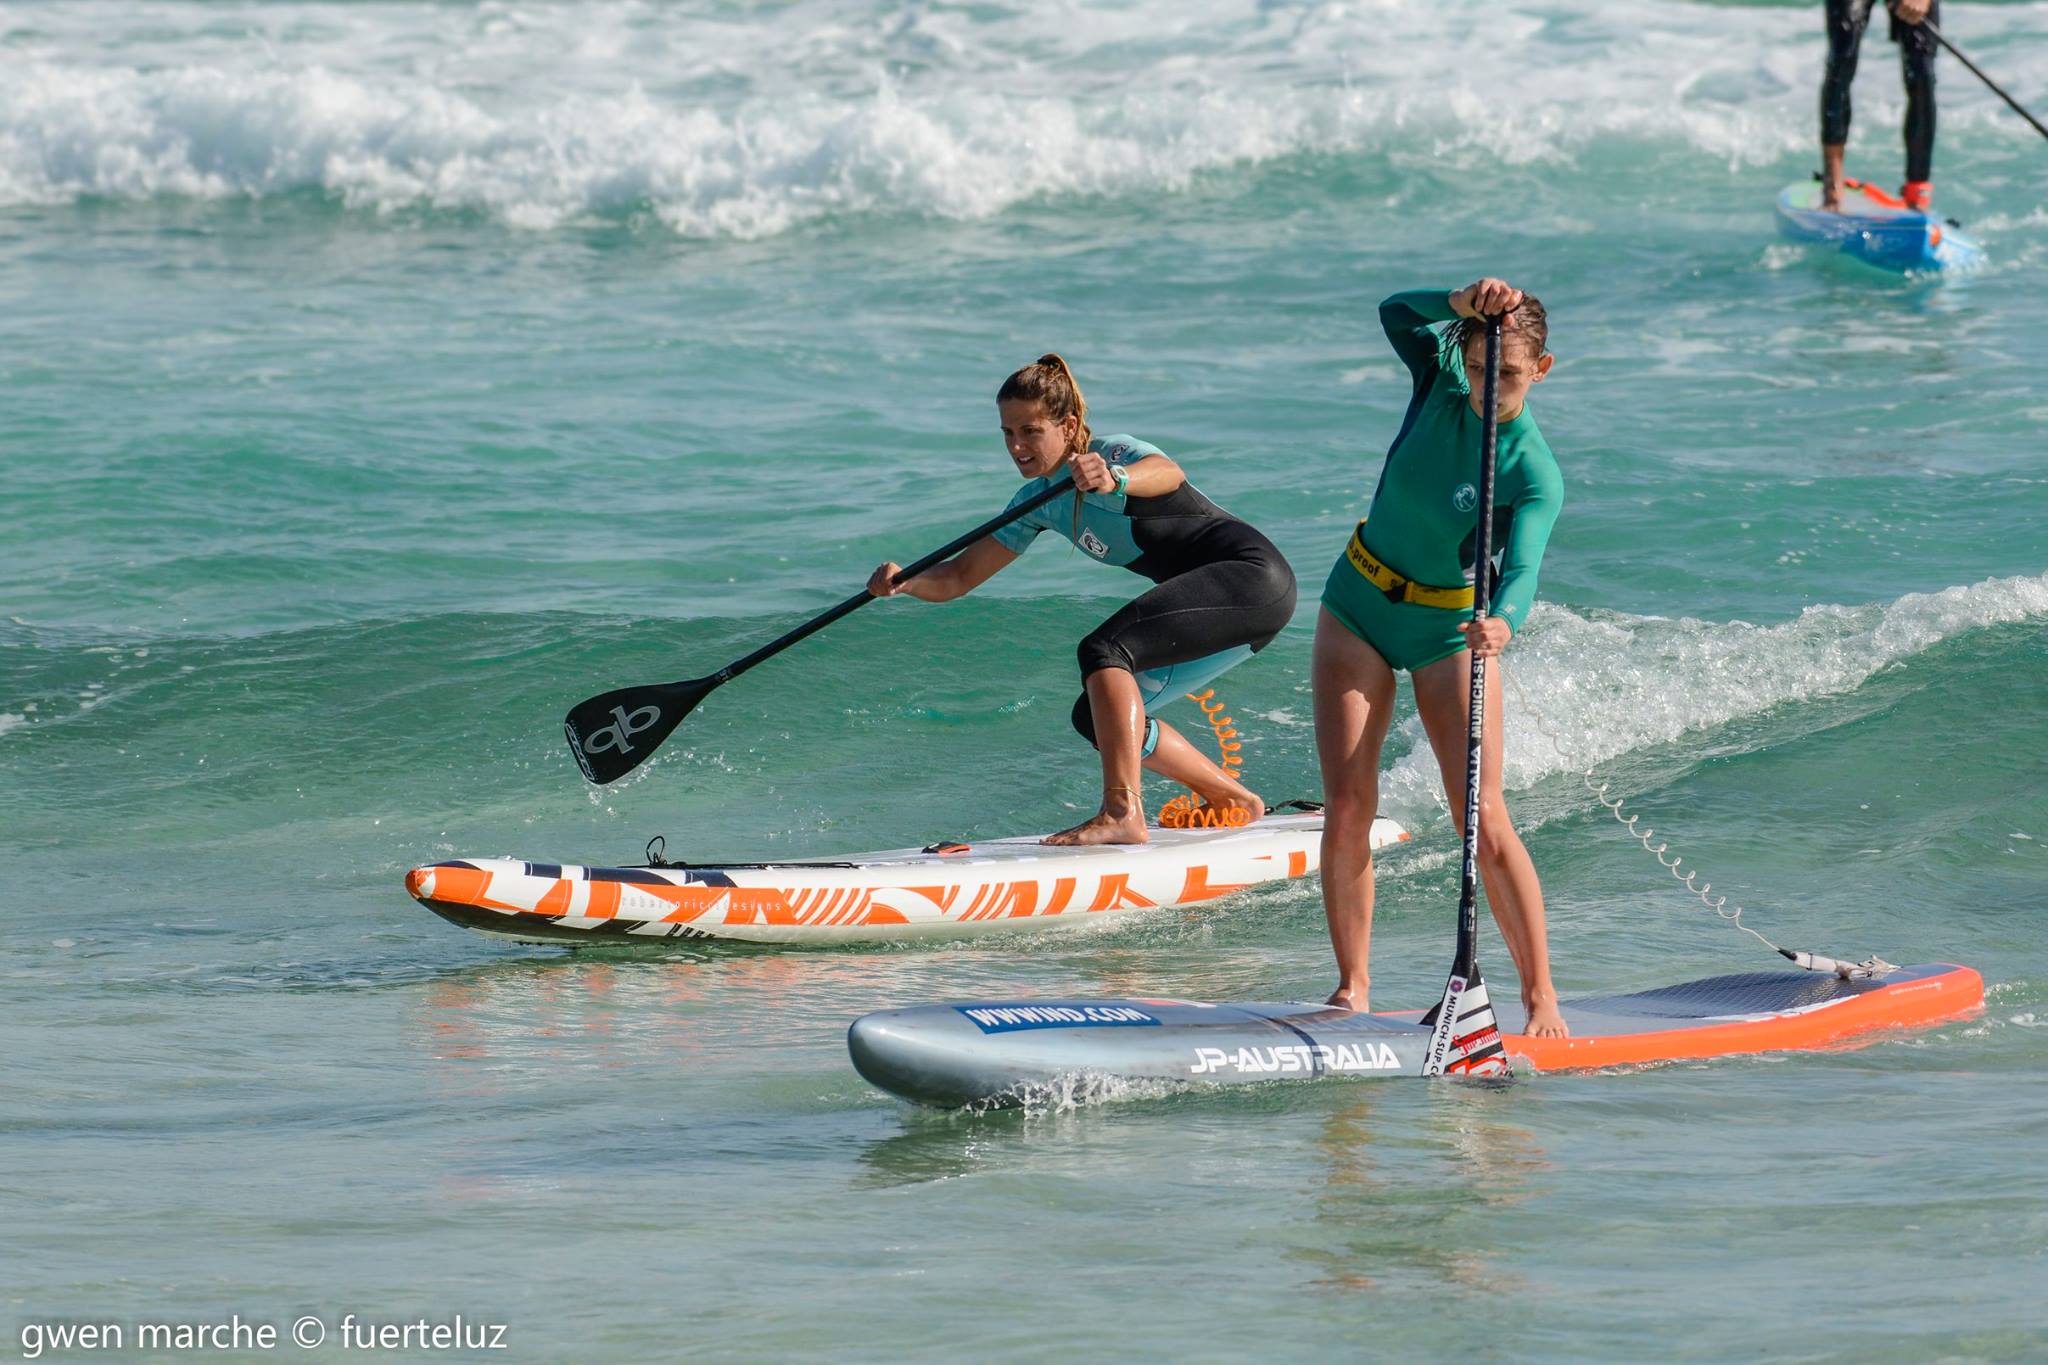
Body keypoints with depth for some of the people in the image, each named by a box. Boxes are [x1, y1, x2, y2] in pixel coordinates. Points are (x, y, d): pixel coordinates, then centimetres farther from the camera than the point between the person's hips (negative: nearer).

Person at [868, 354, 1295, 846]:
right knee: (1098, 718, 6)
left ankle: (1122, 813, -32)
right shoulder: (1039, 502, 9)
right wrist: (902, 581, -12)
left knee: (1102, 650, -25)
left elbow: (1167, 473, -39)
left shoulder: (1112, 453, -15)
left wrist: (1116, 480, -61)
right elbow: (958, 578, 8)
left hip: (1252, 575, -9)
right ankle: (1234, 803, 17)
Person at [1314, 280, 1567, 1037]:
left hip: (1450, 632, -3)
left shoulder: (1535, 474, -20)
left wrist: (1502, 622, -55)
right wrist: (1464, 302, -37)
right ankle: (1352, 986, 6)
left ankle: (1541, 996, -4)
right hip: (1358, 610, 3)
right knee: (1346, 811, -4)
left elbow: (1522, 568, -35)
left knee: (1485, 823, -11)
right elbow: (1397, 313, -22)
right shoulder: (1439, 387, -8)